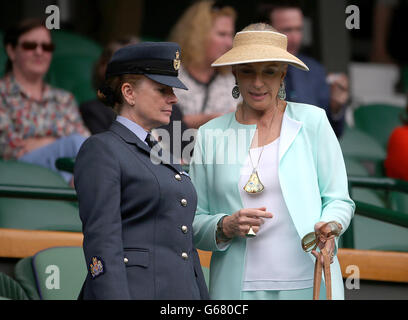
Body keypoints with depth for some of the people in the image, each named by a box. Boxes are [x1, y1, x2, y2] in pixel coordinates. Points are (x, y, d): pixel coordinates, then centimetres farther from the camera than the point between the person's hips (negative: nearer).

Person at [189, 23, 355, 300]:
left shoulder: (312, 121, 5)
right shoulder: (211, 135, 9)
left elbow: (339, 199, 7)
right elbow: (193, 223, 10)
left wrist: (328, 227, -14)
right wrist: (226, 227, -10)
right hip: (236, 287, 1)